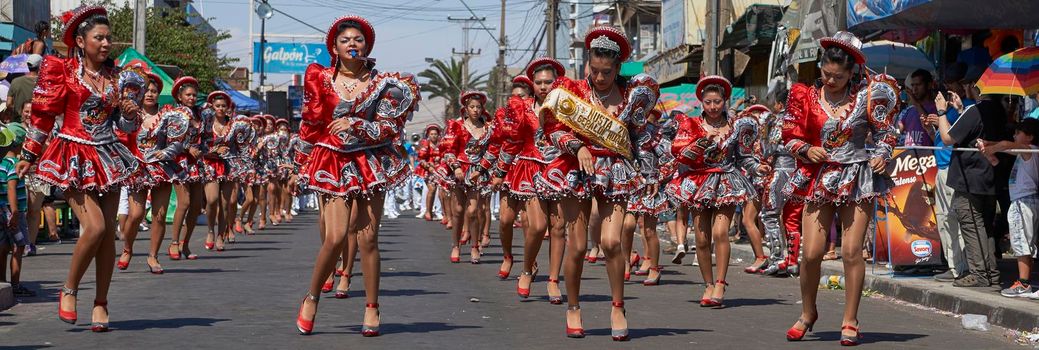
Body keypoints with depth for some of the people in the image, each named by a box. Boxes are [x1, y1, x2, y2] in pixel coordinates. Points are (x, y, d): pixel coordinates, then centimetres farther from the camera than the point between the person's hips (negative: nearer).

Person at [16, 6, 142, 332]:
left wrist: (131, 112, -5)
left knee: (109, 232, 1)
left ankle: (101, 303, 10)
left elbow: (126, 125, 18)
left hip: (107, 156, 5)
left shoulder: (114, 76, 12)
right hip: (74, 157, -5)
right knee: (94, 225, -19)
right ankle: (69, 291, 1)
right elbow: (43, 114, 2)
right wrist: (29, 155, 5)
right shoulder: (62, 70, -2)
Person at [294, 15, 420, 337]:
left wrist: (354, 124, -15)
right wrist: (304, 162, 13)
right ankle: (311, 299, 7)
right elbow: (310, 122, 10)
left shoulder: (381, 83, 1)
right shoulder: (321, 79, 2)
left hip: (370, 164, 1)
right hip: (333, 164, -1)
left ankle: (372, 308, 7)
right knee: (336, 236, -13)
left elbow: (390, 127, -3)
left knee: (367, 237, -2)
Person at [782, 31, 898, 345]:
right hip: (820, 178, 1)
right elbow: (791, 136, 7)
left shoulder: (866, 96, 1)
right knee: (811, 252, -4)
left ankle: (850, 322, 4)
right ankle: (808, 313, 20)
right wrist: (807, 150, -11)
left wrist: (882, 155, -9)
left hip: (858, 177, -1)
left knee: (852, 251, -7)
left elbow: (885, 131, 8)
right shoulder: (807, 97, 3)